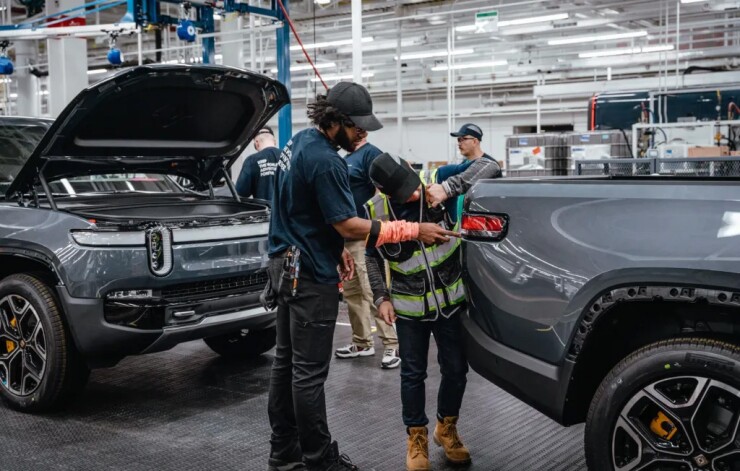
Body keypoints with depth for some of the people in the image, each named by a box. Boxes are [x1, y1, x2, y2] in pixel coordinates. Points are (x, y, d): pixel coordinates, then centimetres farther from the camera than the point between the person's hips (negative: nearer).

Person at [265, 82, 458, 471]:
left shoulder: (299, 141, 8)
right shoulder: (325, 162, -22)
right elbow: (348, 225, -20)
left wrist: (336, 251, 16)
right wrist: (413, 230, -18)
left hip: (287, 265, 10)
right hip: (310, 276, -10)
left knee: (286, 361, 14)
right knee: (309, 373, -2)